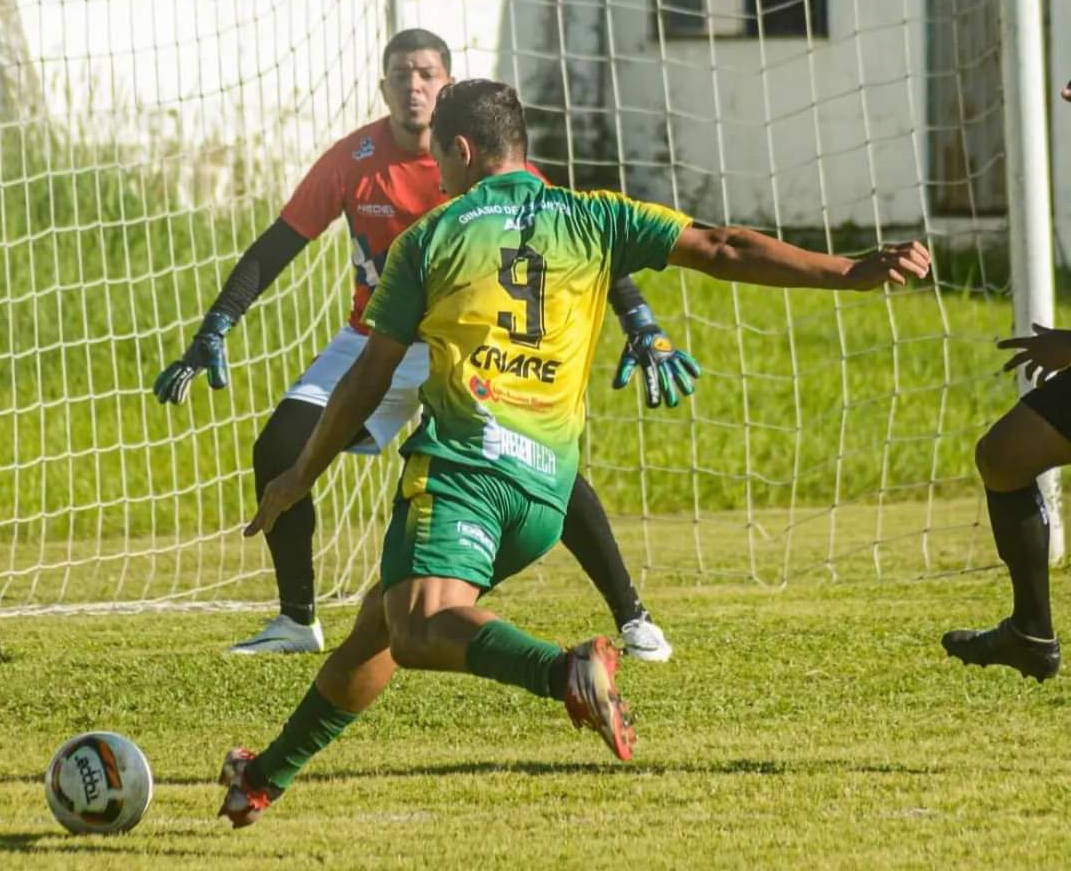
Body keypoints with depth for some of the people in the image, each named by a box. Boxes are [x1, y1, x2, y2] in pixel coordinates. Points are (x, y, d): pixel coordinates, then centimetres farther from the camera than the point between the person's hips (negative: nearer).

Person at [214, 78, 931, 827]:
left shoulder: (430, 239, 9)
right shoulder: (591, 219, 13)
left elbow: (370, 379, 13)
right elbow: (721, 250, 3)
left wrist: (303, 475, 25)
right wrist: (853, 272, -1)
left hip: (459, 462, -5)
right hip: (547, 485, 5)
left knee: (421, 627, -24)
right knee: (383, 618, 21)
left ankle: (565, 671, -52)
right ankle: (268, 775, 26)